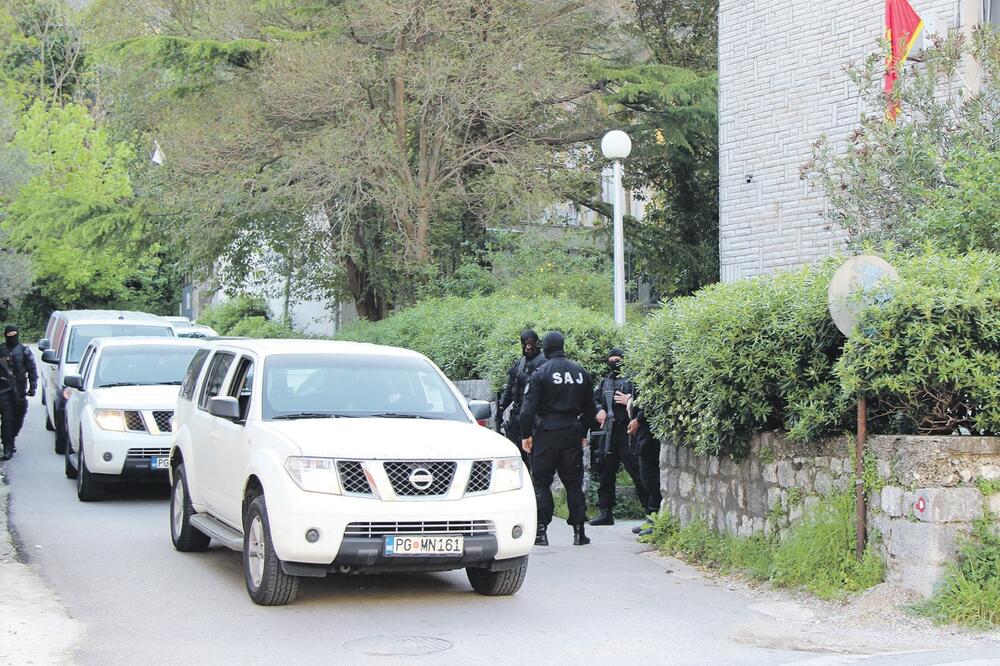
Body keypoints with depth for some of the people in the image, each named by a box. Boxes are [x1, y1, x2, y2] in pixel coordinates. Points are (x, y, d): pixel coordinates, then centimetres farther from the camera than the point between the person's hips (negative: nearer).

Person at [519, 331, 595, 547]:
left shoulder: (541, 373, -7)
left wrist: (526, 434, -1)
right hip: (572, 433, 4)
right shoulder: (581, 373, 7)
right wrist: (583, 433, 22)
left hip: (546, 433, -4)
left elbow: (528, 408, -10)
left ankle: (541, 531, -2)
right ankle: (579, 531, 9)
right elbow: (589, 407, 14)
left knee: (541, 482, 2)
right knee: (573, 482, 9)